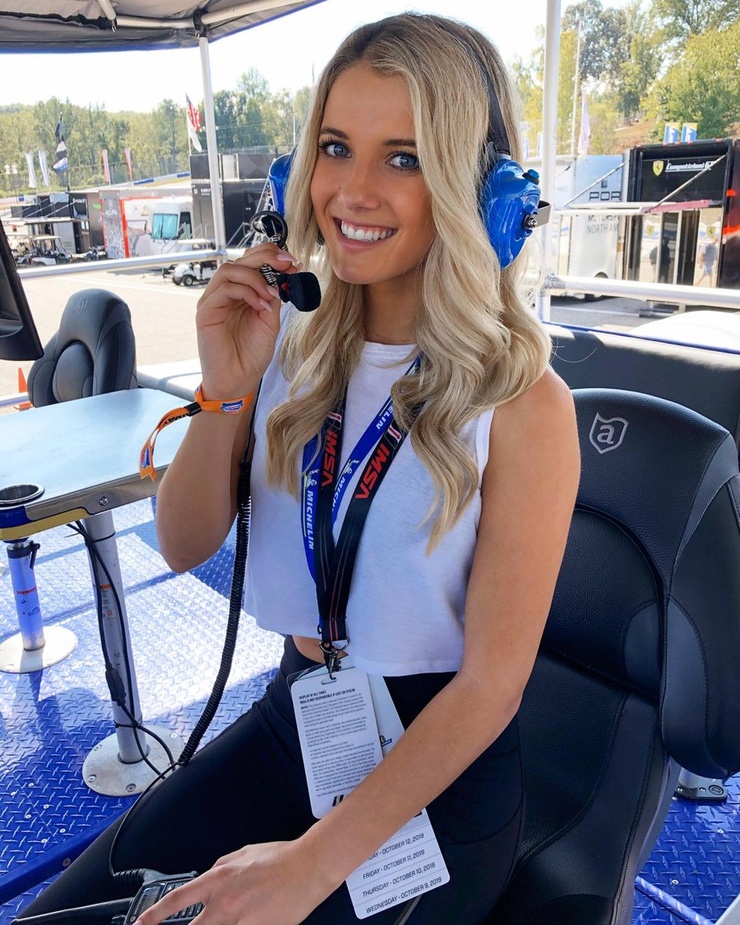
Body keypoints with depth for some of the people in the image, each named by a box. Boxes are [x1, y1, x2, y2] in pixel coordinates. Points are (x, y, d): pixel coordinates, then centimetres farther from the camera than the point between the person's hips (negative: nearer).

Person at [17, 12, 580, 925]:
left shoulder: (524, 405, -20)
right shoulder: (295, 346, -5)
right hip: (289, 721, 4)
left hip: (436, 774, -3)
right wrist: (224, 393, -20)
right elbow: (184, 547, -3)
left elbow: (492, 683, -17)